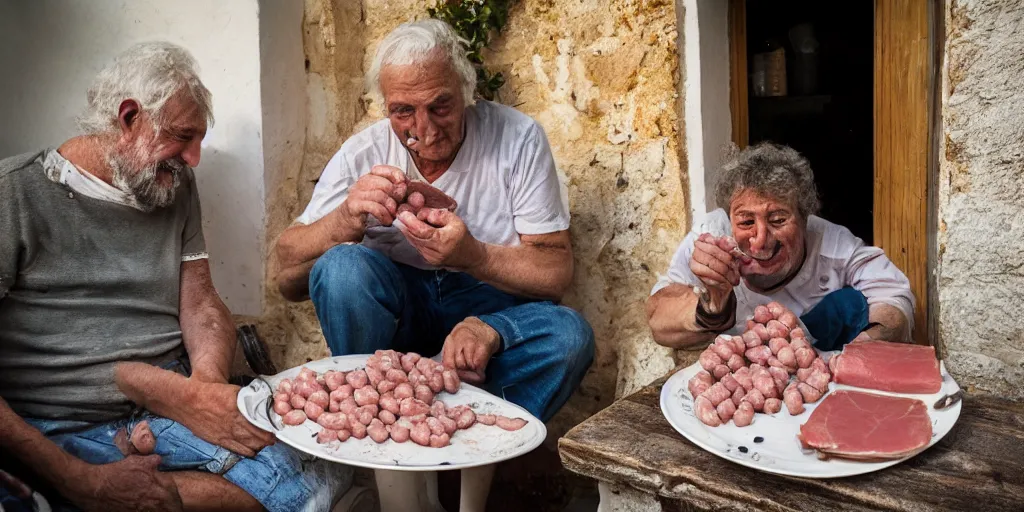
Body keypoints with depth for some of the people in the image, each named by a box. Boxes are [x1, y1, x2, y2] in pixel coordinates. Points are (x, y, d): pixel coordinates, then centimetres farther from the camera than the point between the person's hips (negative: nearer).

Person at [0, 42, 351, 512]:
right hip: (62, 430, -5)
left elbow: (200, 303, 10)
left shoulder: (175, 188, 14)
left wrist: (205, 385, -13)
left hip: (170, 403, 6)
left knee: (322, 470, -21)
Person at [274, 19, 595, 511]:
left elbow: (557, 271, -13)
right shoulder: (363, 154, -8)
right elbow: (288, 278, -12)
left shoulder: (517, 138, -11)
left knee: (569, 336, -29)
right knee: (342, 267, -29)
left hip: (490, 308, 0)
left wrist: (473, 256, -32)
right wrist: (345, 220, -33)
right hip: (393, 313, 1)